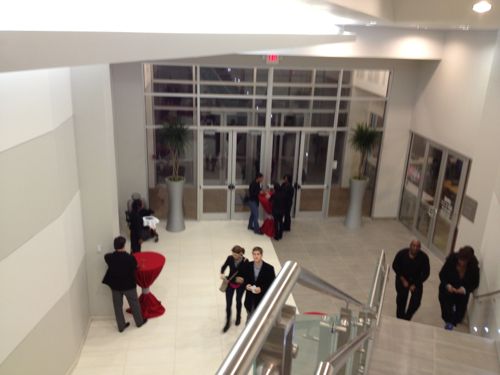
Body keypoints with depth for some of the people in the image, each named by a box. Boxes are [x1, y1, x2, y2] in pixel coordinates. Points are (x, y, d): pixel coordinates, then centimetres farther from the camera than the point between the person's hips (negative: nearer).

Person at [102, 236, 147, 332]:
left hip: (115, 285, 3)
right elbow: (135, 267, -7)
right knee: (134, 304, 20)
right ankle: (139, 322, 39)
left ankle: (121, 326, 33)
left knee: (118, 306, 20)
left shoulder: (109, 257, -19)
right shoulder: (130, 258, -26)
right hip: (128, 285, -2)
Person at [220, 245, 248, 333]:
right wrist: (222, 274, -19)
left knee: (238, 301, 22)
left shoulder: (245, 261, -24)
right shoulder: (230, 258, -17)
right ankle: (228, 322, 23)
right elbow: (224, 267, 0)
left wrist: (242, 279, -31)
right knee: (228, 303, 3)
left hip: (240, 285, -1)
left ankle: (238, 317, 48)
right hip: (230, 284, 1)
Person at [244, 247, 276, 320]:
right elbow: (245, 278, 8)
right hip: (250, 299, 3)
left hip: (262, 300, -3)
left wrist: (261, 289, -25)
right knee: (249, 318, 21)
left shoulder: (269, 268, -16)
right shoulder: (248, 266, -5)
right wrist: (246, 285, -13)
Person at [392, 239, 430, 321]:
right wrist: (403, 280, -11)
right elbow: (395, 266, -5)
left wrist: (415, 285, -13)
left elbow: (426, 273, -9)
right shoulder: (402, 253, -17)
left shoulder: (424, 257, -18)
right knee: (401, 297, -9)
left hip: (416, 281, 0)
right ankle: (400, 318, 14)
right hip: (402, 279, 0)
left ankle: (407, 317, 13)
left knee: (416, 300, -12)